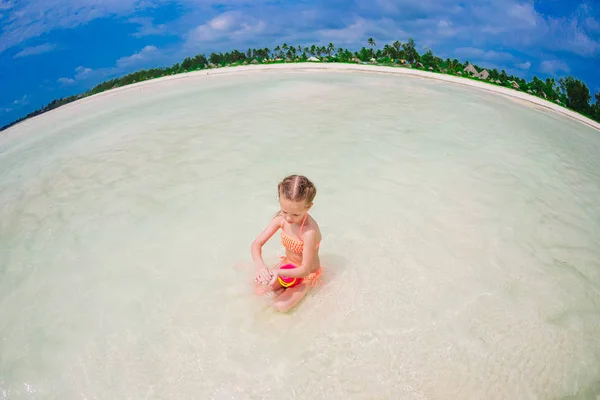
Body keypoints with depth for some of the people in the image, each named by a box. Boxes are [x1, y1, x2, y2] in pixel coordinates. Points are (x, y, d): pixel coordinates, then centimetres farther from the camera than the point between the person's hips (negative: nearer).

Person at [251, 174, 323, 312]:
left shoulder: (310, 231, -37)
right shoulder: (281, 219, -19)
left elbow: (305, 269, -31)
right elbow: (257, 243, -17)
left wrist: (279, 272, -45)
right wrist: (260, 265, -37)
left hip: (307, 274, -5)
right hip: (288, 264, 5)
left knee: (280, 306, -20)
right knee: (258, 290, -7)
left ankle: (298, 293, 8)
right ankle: (285, 290, 16)